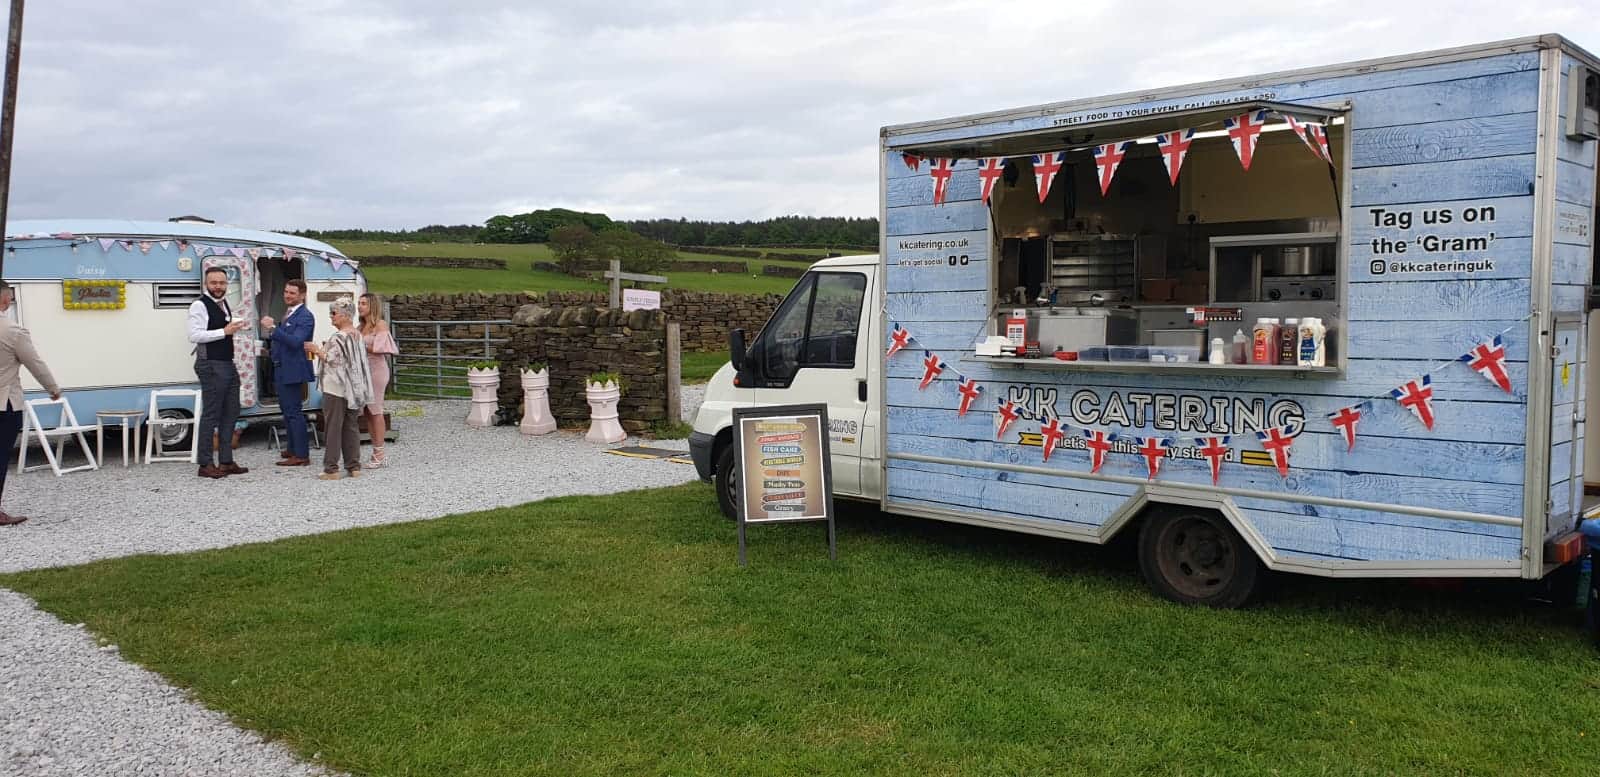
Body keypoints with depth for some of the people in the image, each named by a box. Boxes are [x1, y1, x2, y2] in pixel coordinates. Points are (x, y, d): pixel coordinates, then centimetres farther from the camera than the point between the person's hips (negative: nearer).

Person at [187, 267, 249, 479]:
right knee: (211, 415, -5)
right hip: (211, 366, -9)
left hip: (228, 364, 9)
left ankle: (226, 461, 17)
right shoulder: (199, 305, -11)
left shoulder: (224, 303, 16)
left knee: (230, 414, 10)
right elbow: (194, 335, -21)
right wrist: (224, 332, -22)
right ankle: (205, 465, 1)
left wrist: (235, 328, 14)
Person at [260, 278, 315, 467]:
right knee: (286, 410, 19)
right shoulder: (288, 314, 16)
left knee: (294, 412, -8)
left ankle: (301, 455, -5)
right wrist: (270, 332, 3)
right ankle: (292, 448, 30)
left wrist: (273, 328, -31)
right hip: (281, 370, 10)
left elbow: (295, 341, -27)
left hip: (293, 371, -10)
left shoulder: (305, 317, -14)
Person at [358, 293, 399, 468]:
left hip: (376, 370, -7)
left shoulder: (381, 325, -5)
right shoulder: (361, 327, 14)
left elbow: (378, 348, -14)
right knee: (368, 411, 6)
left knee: (375, 411, -5)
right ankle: (376, 453, 11)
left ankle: (379, 455, -1)